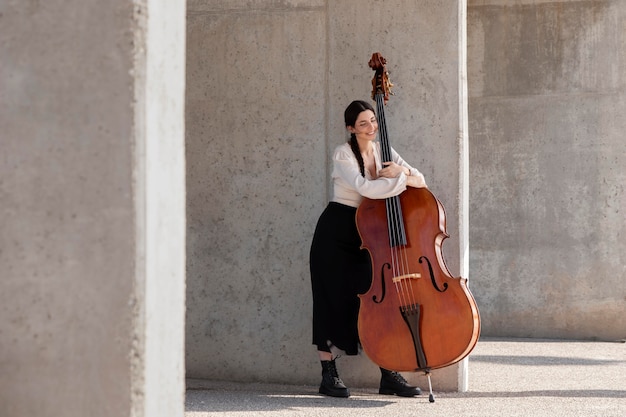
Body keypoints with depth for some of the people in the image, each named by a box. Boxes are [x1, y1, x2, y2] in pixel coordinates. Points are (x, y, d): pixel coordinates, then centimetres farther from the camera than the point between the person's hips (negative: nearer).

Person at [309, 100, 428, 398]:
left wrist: (401, 170, -19)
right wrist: (404, 181, -27)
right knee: (333, 303, -1)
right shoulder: (343, 154, -13)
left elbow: (418, 179, 0)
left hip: (366, 234, 5)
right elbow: (365, 187, -29)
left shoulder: (383, 151, 6)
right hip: (336, 234, -5)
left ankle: (389, 375, 3)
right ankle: (328, 376, 6)